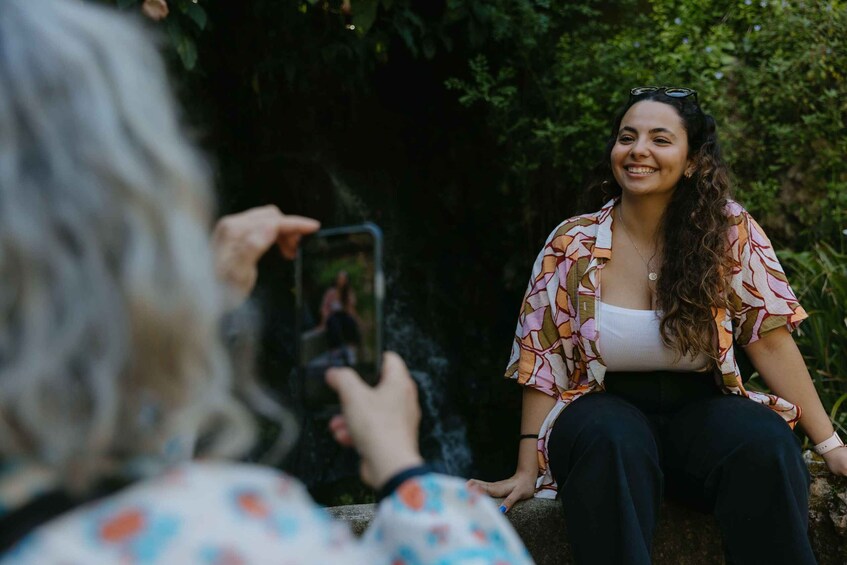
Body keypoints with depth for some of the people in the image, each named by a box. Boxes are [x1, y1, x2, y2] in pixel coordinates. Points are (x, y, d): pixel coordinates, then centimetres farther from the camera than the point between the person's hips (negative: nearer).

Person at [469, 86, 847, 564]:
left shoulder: (730, 232, -2)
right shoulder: (572, 246, -1)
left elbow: (769, 338, -3)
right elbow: (544, 361, 1)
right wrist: (527, 471, -7)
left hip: (703, 411, 1)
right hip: (606, 408, 0)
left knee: (766, 443, -31)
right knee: (614, 443, -36)